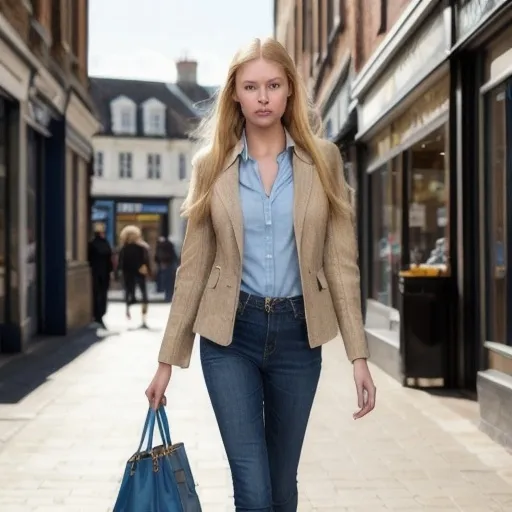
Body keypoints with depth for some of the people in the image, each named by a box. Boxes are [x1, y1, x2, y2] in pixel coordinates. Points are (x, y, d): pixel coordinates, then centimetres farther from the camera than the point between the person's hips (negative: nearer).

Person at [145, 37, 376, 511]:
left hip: (297, 333, 1)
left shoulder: (322, 159, 1)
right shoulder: (211, 165, 1)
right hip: (230, 334, -1)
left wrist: (358, 354, -5)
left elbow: (341, 260, 0)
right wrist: (167, 359, 2)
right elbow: (193, 267, 3)